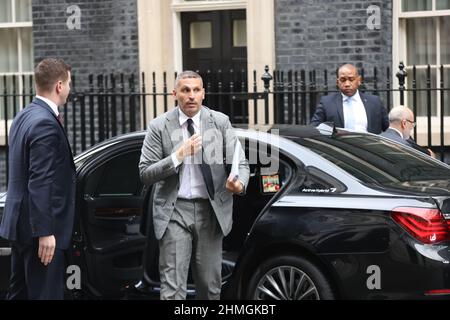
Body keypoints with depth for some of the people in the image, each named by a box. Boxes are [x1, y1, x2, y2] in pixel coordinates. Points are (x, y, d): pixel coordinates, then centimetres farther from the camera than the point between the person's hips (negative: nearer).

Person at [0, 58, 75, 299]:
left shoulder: (24, 117, 11)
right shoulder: (45, 123, -19)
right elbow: (40, 183, -23)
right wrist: (45, 232, -23)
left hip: (19, 224, 10)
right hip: (38, 228, -10)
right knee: (45, 293, -5)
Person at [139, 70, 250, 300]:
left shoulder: (220, 122, 3)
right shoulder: (159, 127, -2)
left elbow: (240, 162, 3)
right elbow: (145, 174, -4)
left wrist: (239, 184, -20)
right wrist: (178, 156, -18)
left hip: (210, 211, 2)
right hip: (175, 211, -2)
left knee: (210, 285, 11)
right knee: (172, 288, -8)